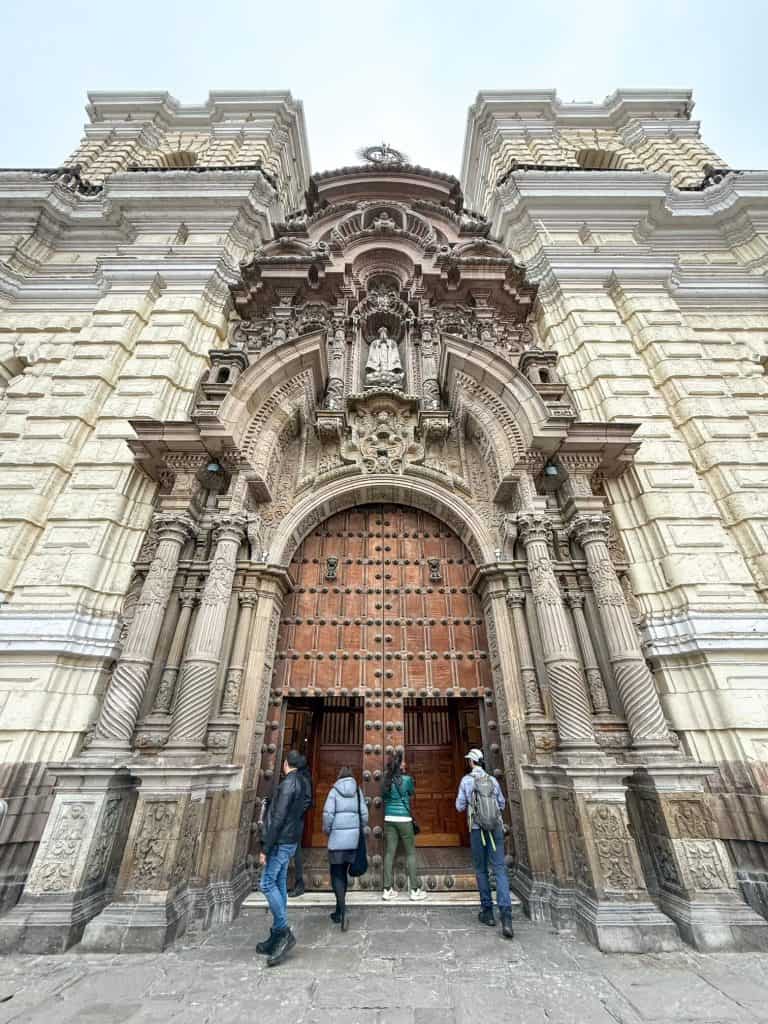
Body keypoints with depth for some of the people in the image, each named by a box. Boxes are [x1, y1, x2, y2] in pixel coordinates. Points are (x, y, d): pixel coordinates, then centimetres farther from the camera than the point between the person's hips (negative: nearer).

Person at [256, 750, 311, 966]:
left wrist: (265, 849, -17)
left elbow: (278, 819, -22)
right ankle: (278, 937, 22)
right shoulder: (301, 784, 9)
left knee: (267, 884, -2)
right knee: (279, 885, 14)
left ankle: (283, 932, 1)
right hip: (290, 842, 9)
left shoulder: (287, 784, -19)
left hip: (281, 842, -9)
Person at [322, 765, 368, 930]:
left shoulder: (334, 791, -6)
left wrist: (327, 831, 4)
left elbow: (327, 814, -13)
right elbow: (364, 815, 0)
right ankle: (338, 911, 30)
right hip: (353, 838, 4)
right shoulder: (358, 791, 2)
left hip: (337, 837, -4)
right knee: (343, 873, 21)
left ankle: (343, 910, -9)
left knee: (336, 875, 7)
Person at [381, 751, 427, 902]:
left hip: (389, 819, 5)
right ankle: (415, 890, 15)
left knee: (390, 852, 10)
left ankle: (387, 890, 15)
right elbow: (412, 794, 3)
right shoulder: (407, 779, -14)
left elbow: (384, 798, 10)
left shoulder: (386, 781, -1)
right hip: (403, 819, -4)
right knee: (410, 853, 9)